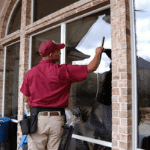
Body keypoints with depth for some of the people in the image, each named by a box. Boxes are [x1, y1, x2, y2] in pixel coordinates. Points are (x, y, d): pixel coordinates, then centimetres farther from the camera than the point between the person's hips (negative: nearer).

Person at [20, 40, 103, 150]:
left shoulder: (30, 73, 0)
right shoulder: (63, 70, -9)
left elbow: (27, 98, 8)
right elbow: (91, 67, -6)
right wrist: (98, 53, 12)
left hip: (37, 117, 2)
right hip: (56, 119, -1)